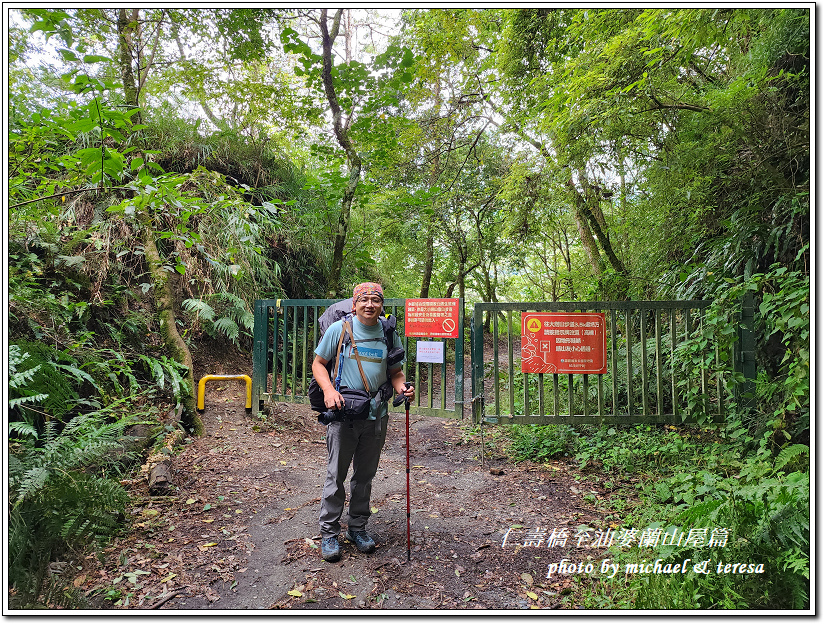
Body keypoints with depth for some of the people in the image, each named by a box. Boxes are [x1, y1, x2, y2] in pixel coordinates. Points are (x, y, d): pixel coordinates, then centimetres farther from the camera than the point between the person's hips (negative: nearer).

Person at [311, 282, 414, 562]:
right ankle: (329, 533, 22)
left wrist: (403, 387, -11)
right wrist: (328, 390, -15)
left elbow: (395, 372, 11)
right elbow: (318, 364, 2)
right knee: (336, 475, 4)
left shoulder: (389, 334, 3)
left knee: (365, 475, 15)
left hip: (376, 414, 3)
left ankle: (358, 528, 33)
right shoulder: (339, 329, -5)